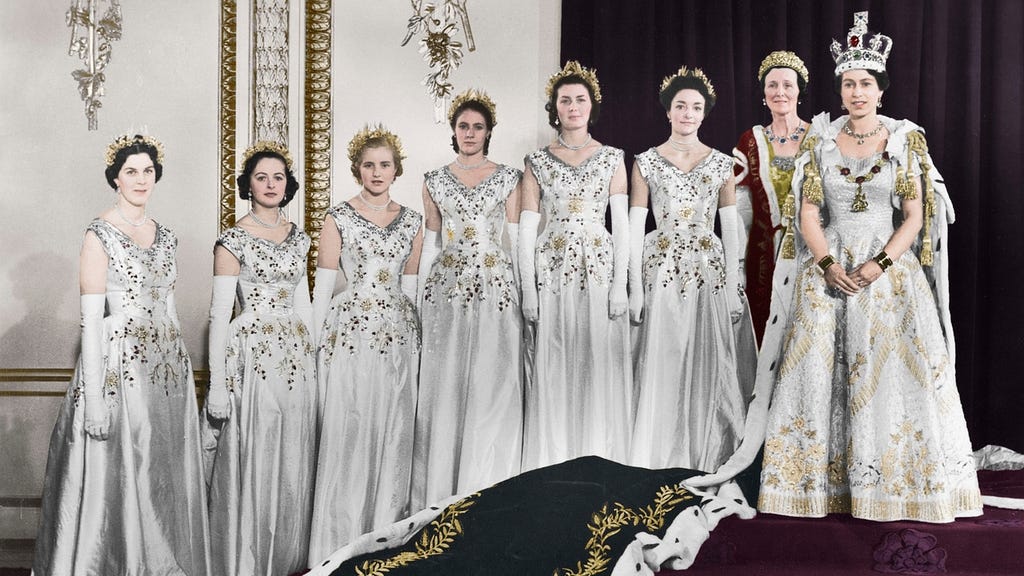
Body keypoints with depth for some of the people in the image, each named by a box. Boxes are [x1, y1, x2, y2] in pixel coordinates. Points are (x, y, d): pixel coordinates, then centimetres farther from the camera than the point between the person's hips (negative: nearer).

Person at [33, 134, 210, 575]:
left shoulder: (164, 236, 12)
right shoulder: (100, 234, -8)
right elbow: (90, 318, -12)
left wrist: (184, 369, 14)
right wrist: (94, 395, -17)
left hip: (167, 366, 6)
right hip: (119, 365, -6)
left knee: (165, 480, 10)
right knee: (118, 478, -2)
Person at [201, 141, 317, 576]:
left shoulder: (297, 237, 11)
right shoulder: (233, 241, -6)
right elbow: (219, 314, -7)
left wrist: (313, 356, 14)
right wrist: (217, 385, -11)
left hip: (297, 356, 6)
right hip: (252, 356, -5)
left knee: (294, 464, 9)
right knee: (252, 464, -3)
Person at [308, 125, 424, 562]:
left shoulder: (411, 221, 11)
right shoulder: (338, 219, 0)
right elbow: (323, 286, -1)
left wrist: (418, 339, 11)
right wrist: (316, 343, -5)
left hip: (399, 335, 4)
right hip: (350, 334, -4)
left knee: (394, 436, 6)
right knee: (348, 435, -3)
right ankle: (340, 543, 5)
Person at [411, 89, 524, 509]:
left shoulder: (508, 179, 7)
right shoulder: (435, 181, 11)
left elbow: (518, 238, 6)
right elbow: (429, 243, 13)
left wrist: (528, 295, -1)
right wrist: (419, 298, 9)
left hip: (496, 288, -1)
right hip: (447, 288, 1)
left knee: (493, 387, -3)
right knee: (444, 388, 0)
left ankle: (488, 490, 6)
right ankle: (441, 497, 8)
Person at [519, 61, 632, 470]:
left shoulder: (612, 159, 8)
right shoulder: (537, 163, 7)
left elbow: (621, 224, 4)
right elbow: (526, 230, 4)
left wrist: (620, 285, -5)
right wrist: (528, 290, -3)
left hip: (600, 269, 0)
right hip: (552, 272, 0)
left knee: (601, 367, 0)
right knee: (554, 371, 0)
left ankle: (600, 465, 9)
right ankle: (553, 466, 8)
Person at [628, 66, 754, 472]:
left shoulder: (721, 164, 7)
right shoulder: (646, 162, 3)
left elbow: (730, 228, 7)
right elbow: (634, 227, 2)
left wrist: (734, 288, 1)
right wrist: (635, 288, -4)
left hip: (709, 271, 1)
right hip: (661, 270, -1)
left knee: (708, 366, 2)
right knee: (661, 366, -2)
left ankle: (705, 458, 12)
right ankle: (661, 459, 8)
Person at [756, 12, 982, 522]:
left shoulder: (905, 139, 2)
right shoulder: (821, 141, 6)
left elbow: (915, 217, -2)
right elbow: (809, 213, 3)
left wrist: (880, 265, -14)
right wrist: (827, 264, -12)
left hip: (891, 272, -1)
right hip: (829, 271, 1)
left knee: (892, 371, -7)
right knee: (820, 368, -3)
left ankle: (891, 483, 2)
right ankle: (822, 481, 5)